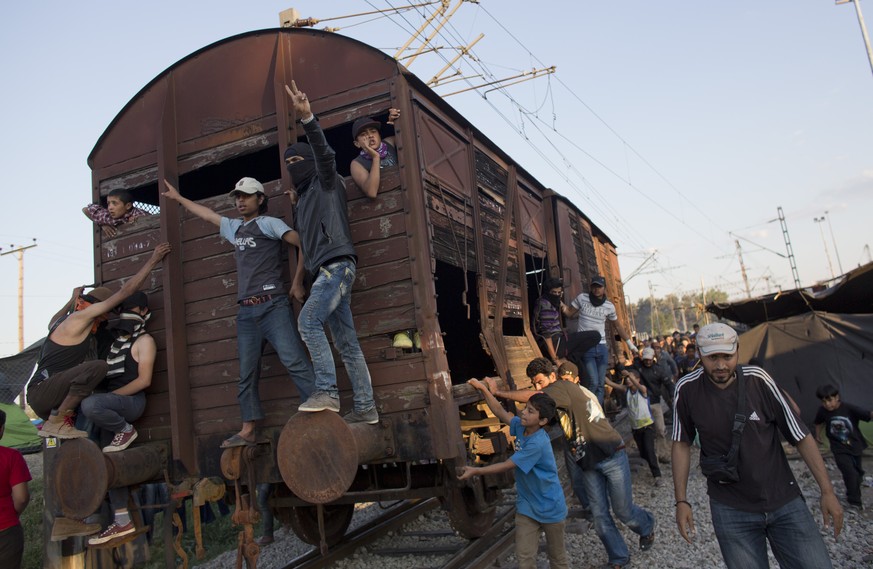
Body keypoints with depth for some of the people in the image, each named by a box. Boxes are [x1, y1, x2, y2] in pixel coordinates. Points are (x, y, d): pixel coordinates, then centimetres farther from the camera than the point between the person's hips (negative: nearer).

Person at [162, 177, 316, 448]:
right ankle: (248, 430, 11)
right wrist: (178, 197, 49)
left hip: (272, 306, -7)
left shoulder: (268, 223, 2)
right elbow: (206, 213, 38)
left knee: (295, 362, -15)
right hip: (246, 312, 7)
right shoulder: (234, 227, 22)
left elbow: (303, 244, -7)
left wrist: (297, 283, -7)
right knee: (247, 373, 6)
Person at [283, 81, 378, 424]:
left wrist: (307, 118, -26)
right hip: (325, 270, 9)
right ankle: (365, 407, 3)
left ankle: (327, 392, -22)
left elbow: (324, 153, -13)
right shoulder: (304, 198, 30)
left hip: (337, 264, -9)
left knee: (309, 321, -23)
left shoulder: (325, 182, 7)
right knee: (346, 341, 3)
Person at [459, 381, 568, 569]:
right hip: (526, 506, 6)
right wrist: (483, 389, -8)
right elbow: (500, 411, 3)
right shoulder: (521, 427, -7)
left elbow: (507, 466, -25)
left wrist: (476, 471, -20)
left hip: (549, 508, -6)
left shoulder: (538, 443, -29)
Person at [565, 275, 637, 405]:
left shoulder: (609, 306, 7)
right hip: (585, 347, -3)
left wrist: (630, 344, 17)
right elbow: (569, 314, 6)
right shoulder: (581, 298, 1)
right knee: (593, 383, -13)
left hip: (602, 347, 3)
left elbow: (618, 327, 17)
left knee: (600, 384, 4)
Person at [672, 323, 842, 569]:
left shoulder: (757, 379, -13)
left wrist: (827, 490, -4)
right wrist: (681, 500, 0)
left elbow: (801, 435, -4)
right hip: (730, 510, 0)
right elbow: (682, 443, 1)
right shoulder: (687, 389, -11)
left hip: (784, 500, 1)